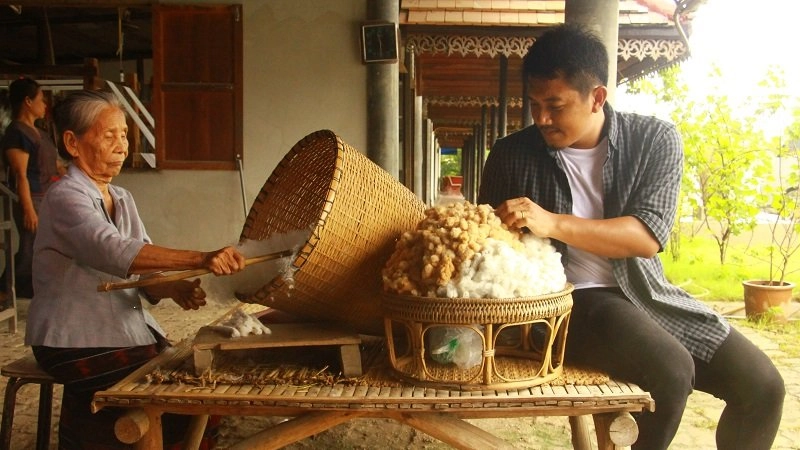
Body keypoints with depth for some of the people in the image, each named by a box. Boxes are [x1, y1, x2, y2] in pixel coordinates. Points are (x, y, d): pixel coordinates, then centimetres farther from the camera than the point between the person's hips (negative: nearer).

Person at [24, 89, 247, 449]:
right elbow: (114, 252, -35)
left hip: (127, 330, 7)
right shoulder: (66, 197, -16)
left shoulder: (122, 199, 10)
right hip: (76, 343, -7)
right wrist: (200, 260, -46)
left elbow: (143, 270, 3)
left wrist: (175, 288, -19)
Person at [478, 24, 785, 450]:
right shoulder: (511, 155, -4)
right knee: (670, 370, -28)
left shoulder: (655, 139, -4)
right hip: (569, 299, -3)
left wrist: (552, 224, -28)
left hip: (643, 290, 3)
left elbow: (649, 236, -16)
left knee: (761, 384, -6)